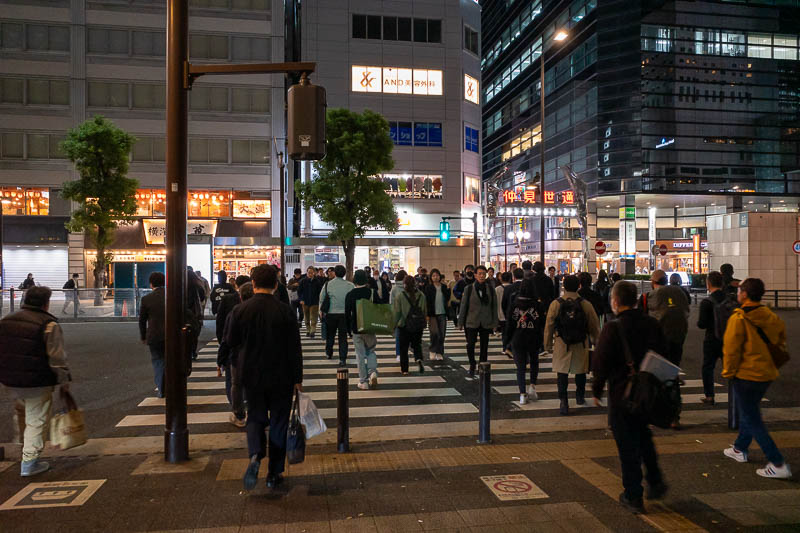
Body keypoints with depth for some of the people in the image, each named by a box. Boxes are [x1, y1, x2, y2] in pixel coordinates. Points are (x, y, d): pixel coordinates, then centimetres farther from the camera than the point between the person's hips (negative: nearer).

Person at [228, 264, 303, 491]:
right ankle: (274, 474, 18)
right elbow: (295, 349, -9)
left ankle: (255, 455, -9)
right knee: (278, 423, 11)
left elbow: (231, 342, 3)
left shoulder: (240, 310, -8)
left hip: (251, 376, 1)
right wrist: (297, 378, 0)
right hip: (281, 378, -1)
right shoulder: (285, 311, -13)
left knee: (255, 417, 18)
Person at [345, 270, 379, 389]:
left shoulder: (349, 295, -5)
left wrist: (349, 330, 8)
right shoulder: (372, 292, -5)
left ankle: (363, 381, 8)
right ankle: (372, 372, -6)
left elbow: (347, 313, -1)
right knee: (371, 351, 17)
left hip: (356, 329, 0)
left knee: (360, 355, 6)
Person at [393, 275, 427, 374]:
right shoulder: (421, 295, 1)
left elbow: (396, 312, -8)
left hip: (404, 326, -3)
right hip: (418, 326, 3)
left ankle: (404, 369, 11)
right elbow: (425, 311, 8)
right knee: (417, 344, 17)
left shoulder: (399, 296, -10)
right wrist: (424, 324, 18)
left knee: (403, 347, 8)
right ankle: (419, 359, -10)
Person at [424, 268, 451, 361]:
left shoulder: (444, 287, 7)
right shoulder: (428, 288, -1)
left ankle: (439, 353, 15)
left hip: (442, 314, 3)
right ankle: (432, 351, 4)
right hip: (432, 314, -3)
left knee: (442, 334, 4)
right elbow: (426, 302, -4)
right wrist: (427, 314, -9)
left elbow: (447, 299, 14)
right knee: (435, 332, -15)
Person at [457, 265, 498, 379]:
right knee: (470, 345, -9)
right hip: (472, 322, -2)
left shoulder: (490, 289, 4)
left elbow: (494, 306, 7)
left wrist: (494, 323, 3)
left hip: (486, 323, 2)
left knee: (484, 346, 8)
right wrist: (460, 323, 0)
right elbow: (463, 306, 1)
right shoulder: (469, 288, -1)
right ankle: (472, 368, 8)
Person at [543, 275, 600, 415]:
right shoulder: (586, 305, -6)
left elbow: (549, 326, -3)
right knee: (580, 370, 20)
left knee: (562, 372, 5)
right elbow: (595, 327, 3)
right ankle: (580, 396, 38)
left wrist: (548, 345, 8)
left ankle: (563, 402, -3)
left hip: (561, 344, -1)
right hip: (581, 345, 2)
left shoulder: (555, 304, -8)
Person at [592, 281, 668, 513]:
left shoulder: (612, 328, -19)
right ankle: (655, 482, 31)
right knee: (644, 438, 26)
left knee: (627, 445, 6)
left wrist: (596, 390, -2)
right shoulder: (652, 324, -2)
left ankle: (633, 496, 16)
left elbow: (601, 364, -16)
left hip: (622, 396, -5)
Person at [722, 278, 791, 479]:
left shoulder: (738, 319, -19)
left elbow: (731, 349, -16)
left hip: (746, 375, -8)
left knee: (752, 421, 0)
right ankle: (740, 449, 37)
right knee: (748, 412, 24)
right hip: (767, 374, 8)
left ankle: (778, 464, -3)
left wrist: (729, 372, -3)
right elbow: (781, 342, 12)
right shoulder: (771, 317, 2)